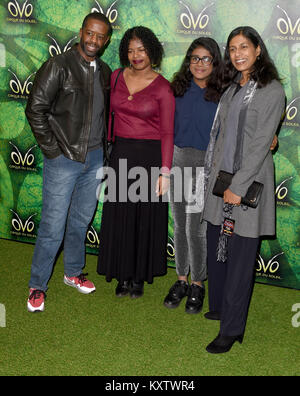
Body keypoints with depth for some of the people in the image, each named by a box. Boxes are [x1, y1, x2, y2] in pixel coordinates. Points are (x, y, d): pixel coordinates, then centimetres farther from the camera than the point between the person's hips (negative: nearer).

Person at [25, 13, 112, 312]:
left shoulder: (105, 72, 8)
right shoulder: (58, 66, -10)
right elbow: (35, 109, -12)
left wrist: (102, 144, 10)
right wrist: (54, 149, -13)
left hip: (95, 158, 6)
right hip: (64, 158, -6)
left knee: (81, 220, 17)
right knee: (53, 226, -3)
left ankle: (73, 272, 35)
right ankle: (37, 285, 13)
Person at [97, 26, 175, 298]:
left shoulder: (162, 88, -7)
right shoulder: (117, 77, 5)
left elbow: (167, 133, -9)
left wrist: (165, 172, -14)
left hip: (150, 156, -4)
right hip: (121, 154, 4)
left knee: (146, 216, 6)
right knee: (119, 215, 8)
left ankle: (139, 277, 21)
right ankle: (123, 276, 22)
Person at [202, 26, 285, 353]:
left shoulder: (271, 90, -8)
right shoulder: (233, 87, 13)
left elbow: (261, 143, -14)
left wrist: (238, 186, -17)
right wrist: (215, 177, 10)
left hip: (249, 181, -7)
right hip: (219, 177, 7)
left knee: (240, 258, -1)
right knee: (216, 248, 14)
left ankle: (231, 329, 8)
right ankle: (218, 307, 33)